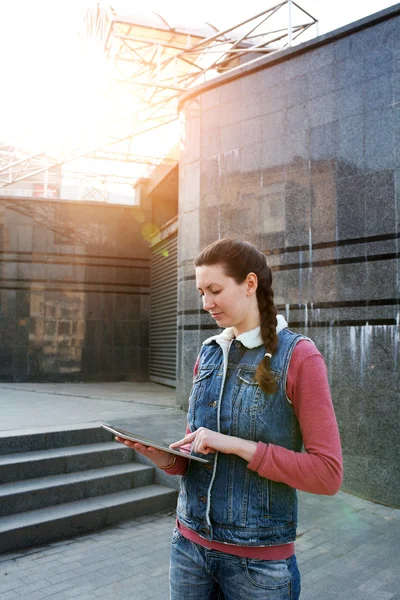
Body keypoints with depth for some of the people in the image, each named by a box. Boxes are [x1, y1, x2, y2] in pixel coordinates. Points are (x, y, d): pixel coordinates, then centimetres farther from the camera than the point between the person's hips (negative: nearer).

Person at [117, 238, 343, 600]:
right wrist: (164, 456, -10)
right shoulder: (208, 355, 4)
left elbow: (328, 474, -15)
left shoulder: (298, 356, -13)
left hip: (258, 558, -5)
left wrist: (238, 445, -22)